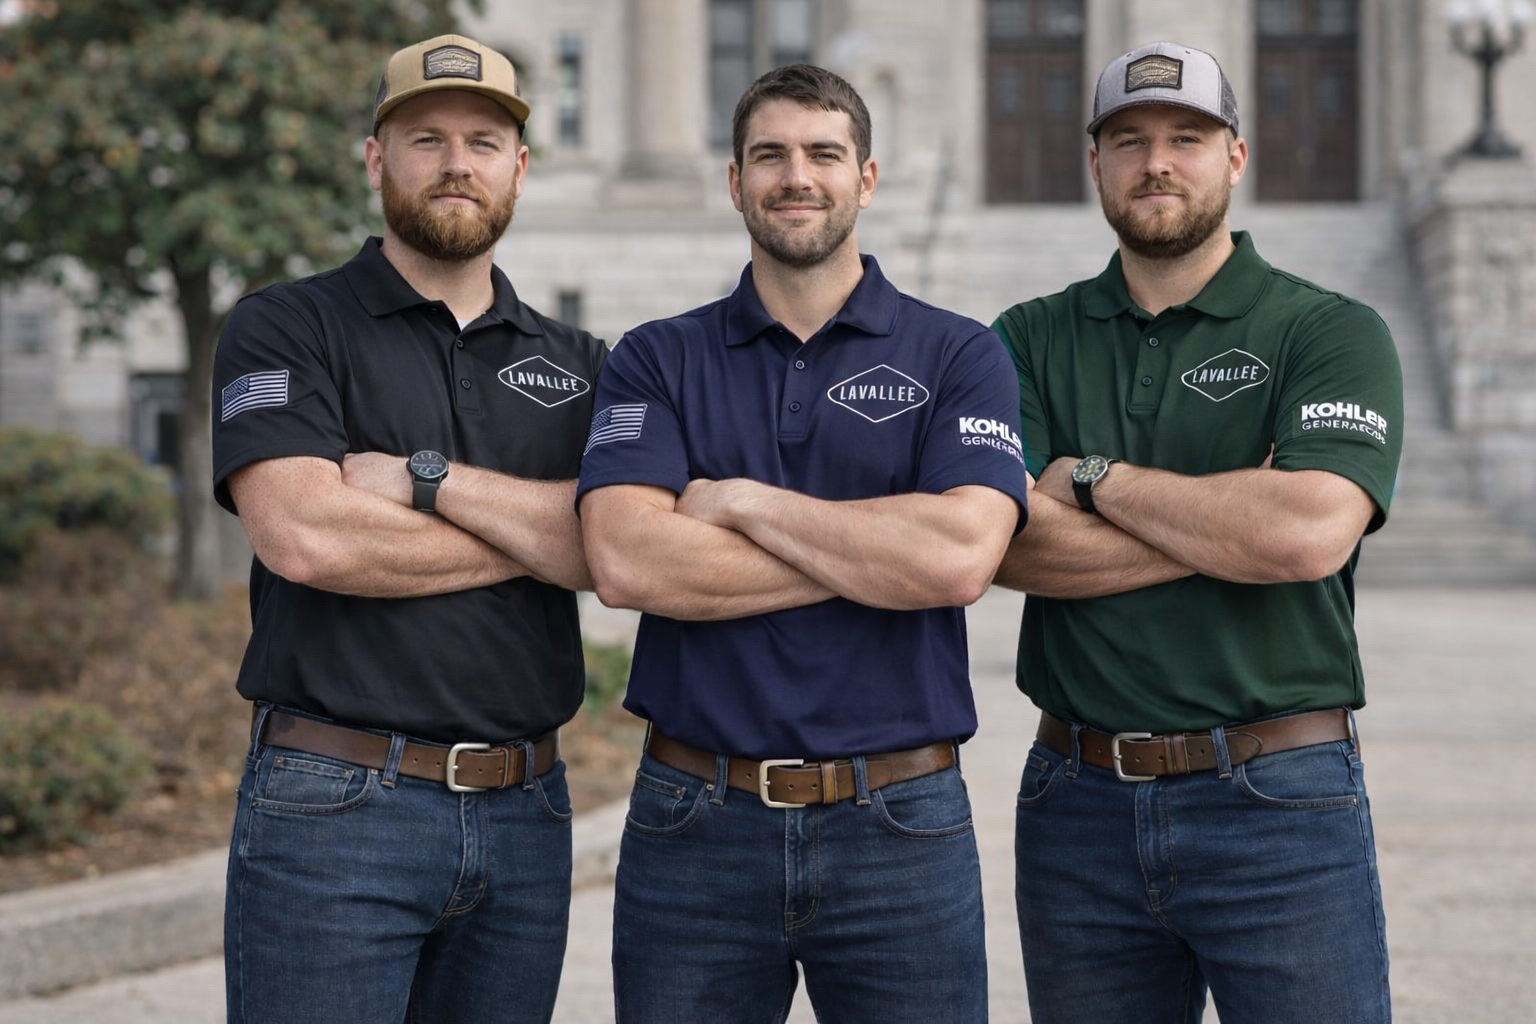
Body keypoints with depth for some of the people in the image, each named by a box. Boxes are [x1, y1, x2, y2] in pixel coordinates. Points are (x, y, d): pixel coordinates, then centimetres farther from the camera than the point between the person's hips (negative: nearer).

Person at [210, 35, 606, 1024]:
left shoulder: (577, 363, 12)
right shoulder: (285, 330, 1)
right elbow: (304, 536, -17)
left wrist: (428, 480, -13)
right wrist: (535, 539, -6)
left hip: (526, 811, 4)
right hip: (336, 804, -4)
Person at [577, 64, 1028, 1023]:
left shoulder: (960, 357, 3)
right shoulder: (656, 360, 5)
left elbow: (962, 557, -15)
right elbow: (625, 562, -12)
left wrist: (743, 501, -9)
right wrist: (884, 552, -12)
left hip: (901, 826, -1)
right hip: (695, 825, 1)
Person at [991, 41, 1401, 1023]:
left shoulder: (1332, 333, -1)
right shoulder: (1030, 341, 8)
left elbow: (1312, 530, -19)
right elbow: (1006, 543, -8)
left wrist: (1098, 479, -8)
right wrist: (1236, 521, -12)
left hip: (1281, 800, -3)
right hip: (1078, 801, 3)